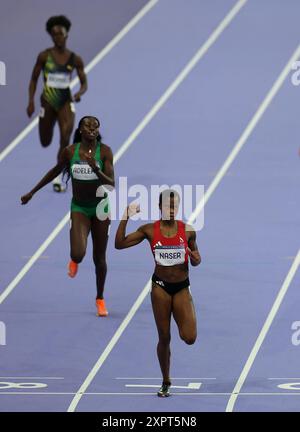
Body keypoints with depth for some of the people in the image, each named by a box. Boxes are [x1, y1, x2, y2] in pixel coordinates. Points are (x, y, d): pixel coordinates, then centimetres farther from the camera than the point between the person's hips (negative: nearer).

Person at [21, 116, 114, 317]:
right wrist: (32, 192, 18)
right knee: (78, 253, -20)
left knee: (99, 258, 8)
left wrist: (96, 169, -35)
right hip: (79, 208, 0)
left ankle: (100, 299, 29)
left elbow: (112, 183, -17)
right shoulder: (70, 151, -7)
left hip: (100, 208, 0)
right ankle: (75, 260, 21)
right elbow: (55, 171, 11)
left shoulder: (105, 151, -12)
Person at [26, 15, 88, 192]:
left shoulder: (75, 59, -4)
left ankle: (58, 177, -6)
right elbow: (34, 79, 2)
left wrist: (80, 93, -20)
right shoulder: (44, 56, -5)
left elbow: (84, 83, 2)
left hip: (66, 101, -1)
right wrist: (31, 101, -7)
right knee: (45, 143, 9)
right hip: (48, 102, 1)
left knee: (65, 139, -17)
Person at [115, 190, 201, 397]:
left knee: (190, 338, -13)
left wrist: (195, 259, -16)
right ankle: (166, 383, 20)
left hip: (182, 287, 0)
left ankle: (182, 321, 25)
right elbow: (120, 243, -9)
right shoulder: (150, 230, -5)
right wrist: (126, 218, -16)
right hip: (160, 286, 0)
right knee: (164, 338, 5)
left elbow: (196, 259, 8)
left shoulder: (188, 230, -4)